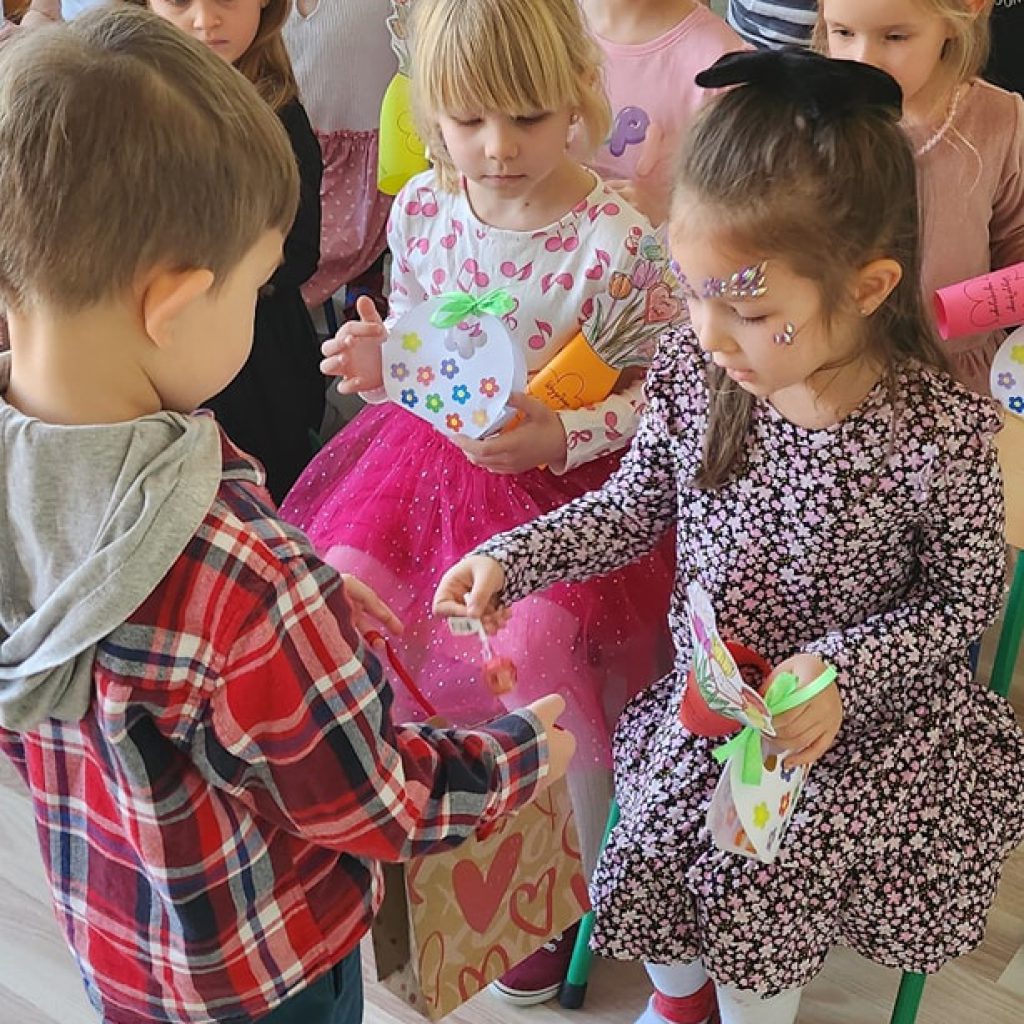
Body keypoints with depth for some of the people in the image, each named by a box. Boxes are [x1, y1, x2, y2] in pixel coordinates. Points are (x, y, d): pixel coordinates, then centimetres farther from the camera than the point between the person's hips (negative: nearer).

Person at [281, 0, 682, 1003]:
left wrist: (562, 436, -27)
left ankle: (593, 888, 12)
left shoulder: (618, 238, -19)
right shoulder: (421, 209, -4)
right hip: (434, 449, 6)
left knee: (537, 651, -17)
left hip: (563, 474, -5)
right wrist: (377, 359, -11)